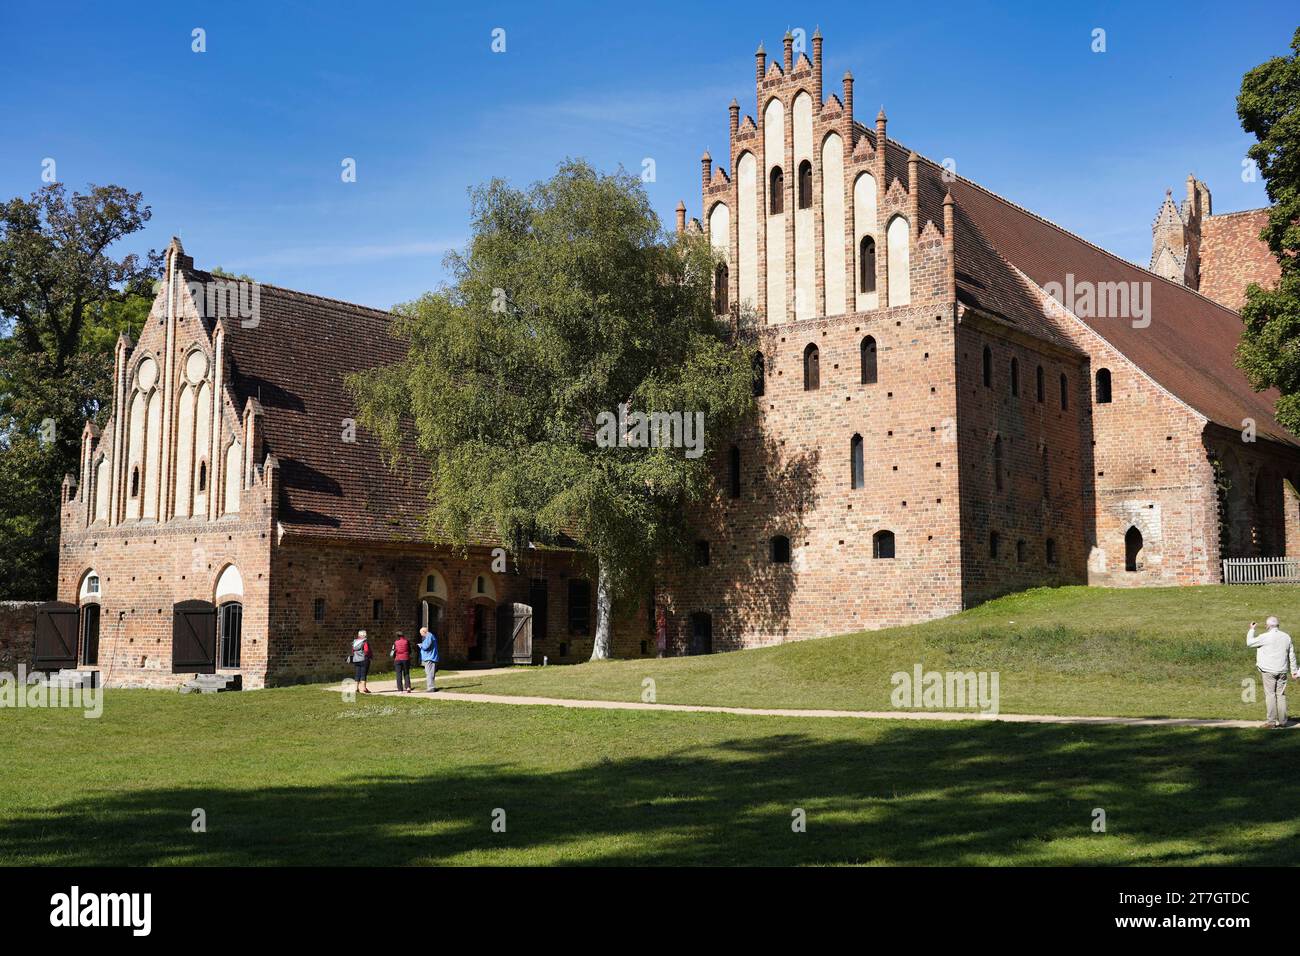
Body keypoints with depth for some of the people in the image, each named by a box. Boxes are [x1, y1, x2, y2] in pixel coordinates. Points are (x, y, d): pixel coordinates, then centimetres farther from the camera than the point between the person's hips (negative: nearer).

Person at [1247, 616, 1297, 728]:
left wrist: (1251, 630, 14)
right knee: (1281, 695, 8)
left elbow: (1250, 643, 1)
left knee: (1270, 694, -3)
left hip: (1269, 670, -5)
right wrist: (1293, 670, 19)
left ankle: (1272, 721, -5)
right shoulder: (1286, 637, 7)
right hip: (1282, 671, 5)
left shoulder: (1265, 637, -10)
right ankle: (1282, 721, 8)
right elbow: (1291, 655, 13)